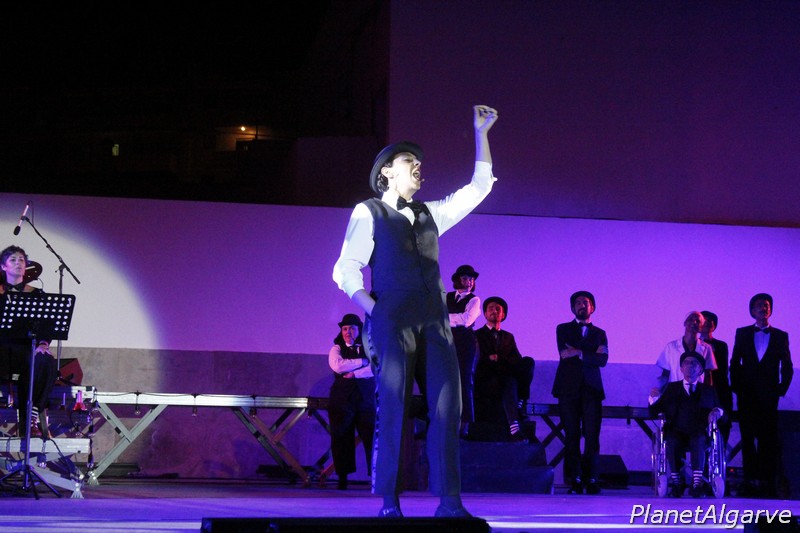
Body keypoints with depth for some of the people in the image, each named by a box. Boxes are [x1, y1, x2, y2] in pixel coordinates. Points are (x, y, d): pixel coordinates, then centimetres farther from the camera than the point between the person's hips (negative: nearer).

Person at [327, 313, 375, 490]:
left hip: (366, 398, 0)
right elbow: (337, 366, -10)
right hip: (342, 398, 0)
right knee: (341, 439, -4)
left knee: (371, 436, -8)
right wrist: (362, 362, -5)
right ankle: (342, 478, 1)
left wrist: (354, 374, -13)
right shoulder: (336, 349, 11)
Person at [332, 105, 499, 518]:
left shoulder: (429, 215, 23)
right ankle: (389, 505, -6)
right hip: (393, 324, -5)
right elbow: (346, 271, 1)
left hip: (434, 324, 5)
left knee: (447, 408, -5)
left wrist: (481, 134, 19)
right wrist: (375, 311, -10)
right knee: (393, 411, -8)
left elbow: (479, 187, 24)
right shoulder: (368, 213, 8)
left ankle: (449, 503, -6)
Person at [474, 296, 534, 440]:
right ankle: (513, 426, -49)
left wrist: (498, 359, -9)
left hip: (505, 378, 4)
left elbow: (517, 360, 11)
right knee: (509, 382, -39)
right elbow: (478, 360, 0)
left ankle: (520, 404, -28)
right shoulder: (477, 335, 15)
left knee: (528, 361, -25)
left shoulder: (508, 337, 27)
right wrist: (505, 361, -13)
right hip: (485, 383, -4)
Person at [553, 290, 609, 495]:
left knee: (592, 436, -8)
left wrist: (579, 353, -9)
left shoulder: (599, 333, 19)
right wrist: (593, 353, -7)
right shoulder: (563, 329, 15)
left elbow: (603, 360, 2)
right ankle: (574, 482, -6)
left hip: (591, 389, 1)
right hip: (569, 388, -1)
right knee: (572, 435, -6)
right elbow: (565, 353, -3)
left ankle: (591, 480, -8)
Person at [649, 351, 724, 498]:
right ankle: (676, 483, -33)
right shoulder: (672, 388, 24)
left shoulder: (708, 390, 24)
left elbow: (720, 409, 14)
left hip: (698, 432, 0)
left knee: (698, 441, -36)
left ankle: (697, 482, -44)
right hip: (676, 432, 0)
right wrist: (654, 398, -6)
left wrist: (717, 411, -10)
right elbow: (654, 411, 15)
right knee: (672, 442, -35)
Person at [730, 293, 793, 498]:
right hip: (747, 395, 1)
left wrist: (781, 390, -2)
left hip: (768, 396, -1)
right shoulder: (742, 333, 10)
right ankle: (751, 480, 2)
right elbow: (734, 363, 9)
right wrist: (736, 387, 0)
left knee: (769, 440, -4)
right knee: (747, 439, 0)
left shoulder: (780, 336, 8)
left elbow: (787, 366, 8)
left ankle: (769, 484, -2)